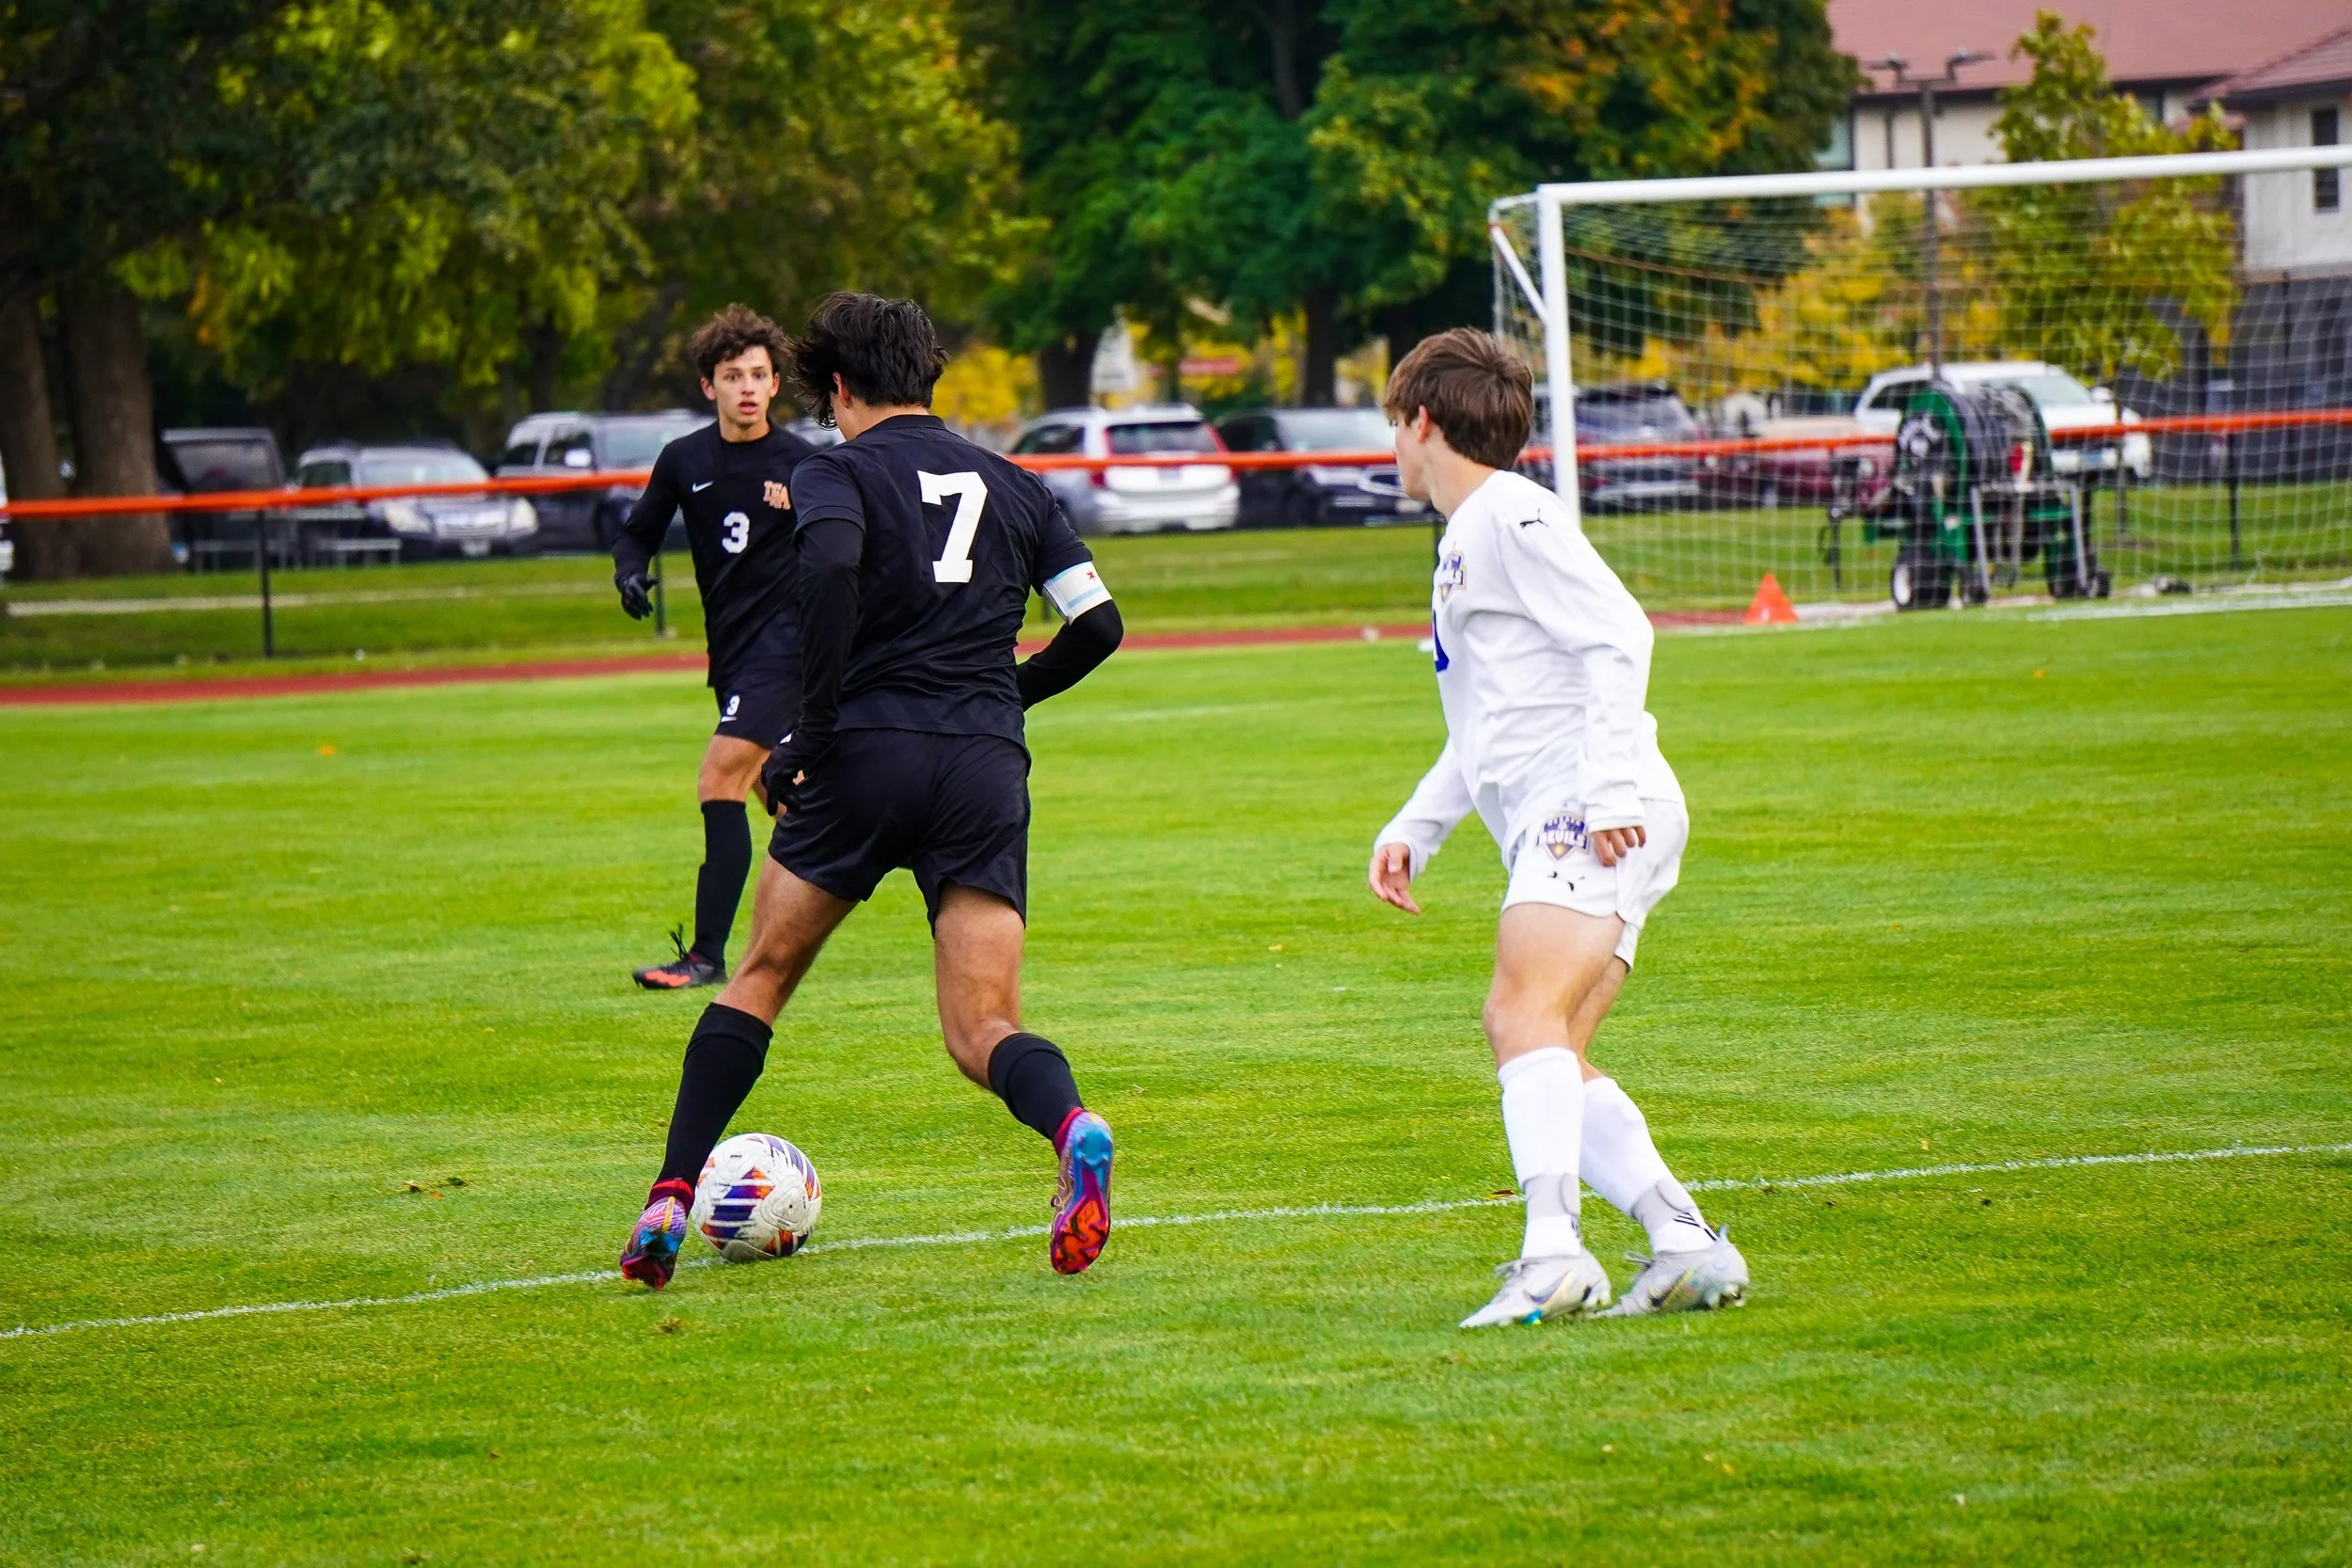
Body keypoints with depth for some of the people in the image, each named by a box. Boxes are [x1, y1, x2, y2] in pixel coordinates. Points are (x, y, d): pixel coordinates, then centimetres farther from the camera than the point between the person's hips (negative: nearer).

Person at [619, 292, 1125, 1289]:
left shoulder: (839, 473, 4)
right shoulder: (1014, 487, 18)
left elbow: (829, 568, -18)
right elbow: (1098, 624, 15)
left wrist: (812, 735, -13)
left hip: (871, 753, -3)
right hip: (989, 770, 3)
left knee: (763, 975, 14)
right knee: (981, 1030, 0)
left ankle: (670, 1201, 8)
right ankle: (1071, 1126, -33)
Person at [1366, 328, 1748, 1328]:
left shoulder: (1513, 517, -4)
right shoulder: (1464, 543, 27)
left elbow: (1619, 638, -15)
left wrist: (1607, 788, -23)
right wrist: (1412, 830, 27)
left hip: (1594, 817, -10)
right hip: (1551, 831, 10)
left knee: (1523, 1016, -25)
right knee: (1551, 1064, 3)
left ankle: (1552, 1255, -38)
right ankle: (1688, 1246, -4)